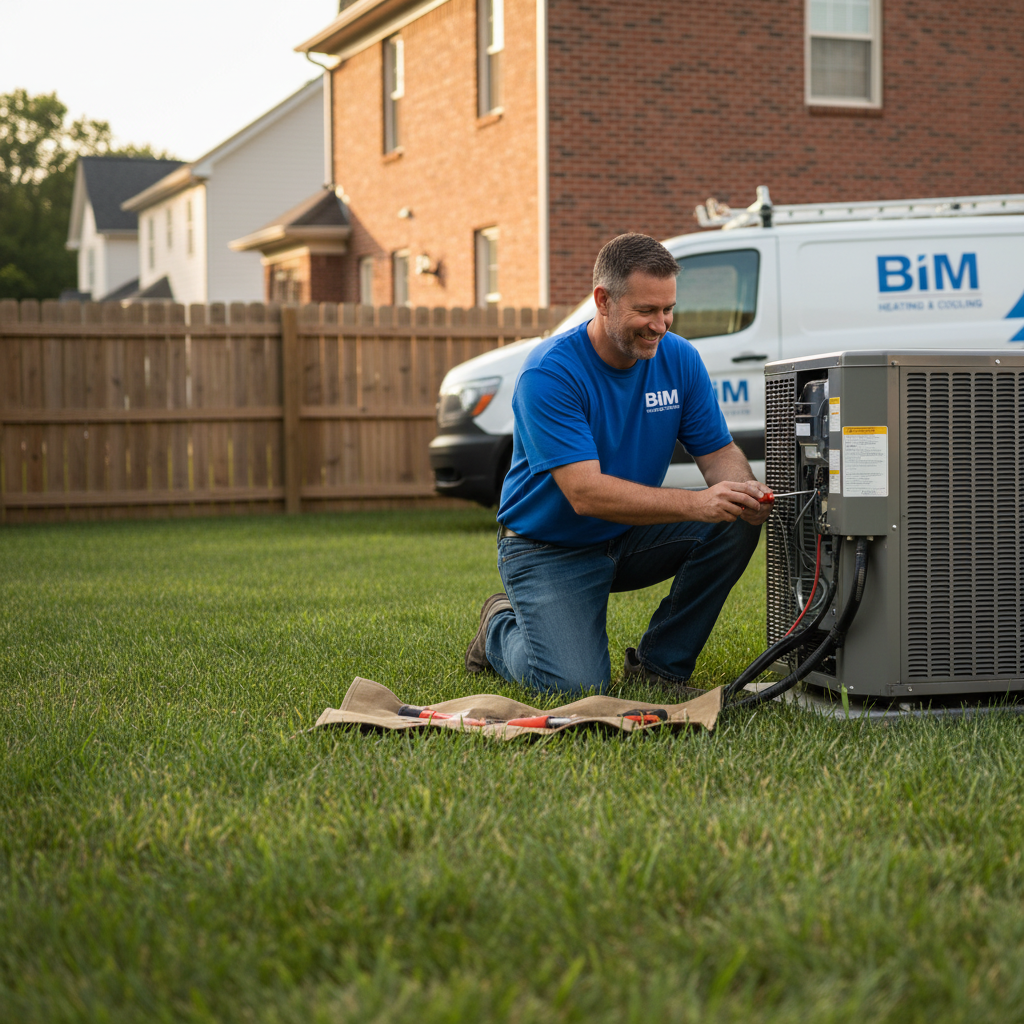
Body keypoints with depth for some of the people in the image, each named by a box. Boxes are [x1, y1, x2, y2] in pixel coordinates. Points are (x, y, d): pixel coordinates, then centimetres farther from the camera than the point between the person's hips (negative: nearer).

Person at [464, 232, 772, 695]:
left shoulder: (680, 359, -6)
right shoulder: (548, 373, -25)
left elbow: (718, 452, -3)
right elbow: (586, 493, -33)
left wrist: (747, 493, -29)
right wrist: (697, 503, -43)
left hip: (633, 537, 5)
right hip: (550, 548, -5)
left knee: (737, 524, -18)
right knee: (577, 685, -22)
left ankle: (660, 661, -3)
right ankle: (501, 629, 13)